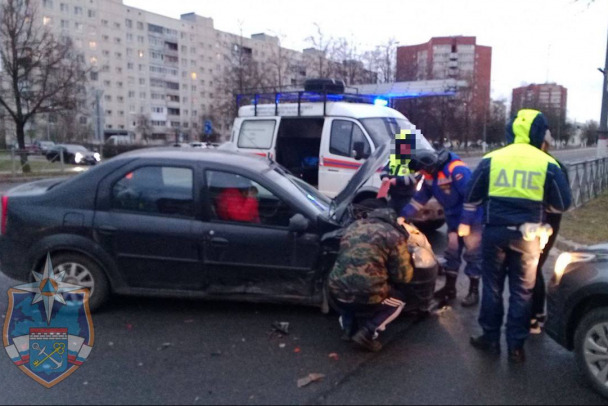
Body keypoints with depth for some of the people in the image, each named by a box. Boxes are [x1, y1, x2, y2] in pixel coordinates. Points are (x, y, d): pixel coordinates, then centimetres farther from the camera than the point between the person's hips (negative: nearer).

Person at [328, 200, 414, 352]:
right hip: (367, 297, -5)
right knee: (398, 301, 26)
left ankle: (349, 326, 20)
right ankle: (367, 331, 8)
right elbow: (403, 276, 2)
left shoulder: (354, 226, 17)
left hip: (337, 293, 5)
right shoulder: (394, 235, 0)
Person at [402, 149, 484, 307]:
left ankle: (474, 292, 11)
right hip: (454, 219, 8)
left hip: (472, 218, -8)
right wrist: (404, 216, -1)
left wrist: (466, 222, -25)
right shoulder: (431, 175, 2)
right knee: (452, 253, 13)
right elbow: (420, 198, 6)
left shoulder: (456, 169, -25)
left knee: (473, 254, -1)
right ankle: (449, 288, 24)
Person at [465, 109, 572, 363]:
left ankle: (490, 338, 22)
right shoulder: (548, 164, -3)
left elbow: (471, 199, 4)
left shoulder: (491, 159, -2)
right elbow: (563, 204, 5)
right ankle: (516, 346, 18)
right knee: (522, 291, 11)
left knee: (492, 286, 13)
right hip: (527, 236, 0)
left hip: (495, 232, 0)